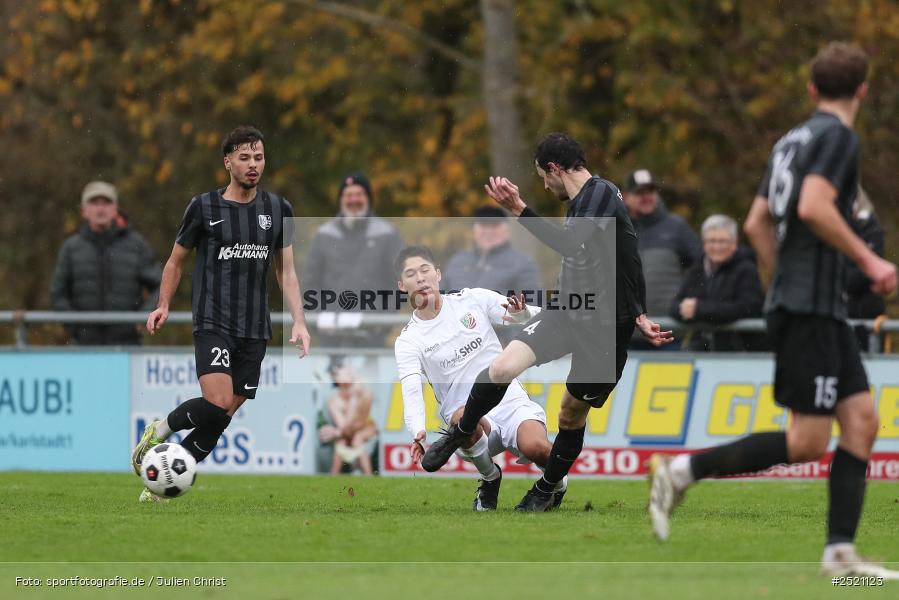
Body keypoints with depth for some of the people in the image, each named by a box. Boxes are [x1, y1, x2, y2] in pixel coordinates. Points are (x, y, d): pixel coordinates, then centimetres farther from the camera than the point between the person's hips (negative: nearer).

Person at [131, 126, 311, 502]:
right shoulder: (204, 207, 0)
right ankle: (160, 430, 5)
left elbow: (286, 270, 14)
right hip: (212, 323, -4)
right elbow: (176, 260, 10)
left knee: (223, 415, 1)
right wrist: (164, 305, -2)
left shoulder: (278, 210, 9)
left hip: (255, 327, 4)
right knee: (218, 404, -22)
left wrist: (298, 321, 3)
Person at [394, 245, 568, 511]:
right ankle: (490, 478, -6)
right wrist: (418, 434, -35)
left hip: (511, 403, 1)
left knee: (535, 446, -32)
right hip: (472, 428, -1)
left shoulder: (473, 299, 6)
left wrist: (522, 314, -21)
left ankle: (557, 482, 6)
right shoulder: (408, 341, 2)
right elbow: (411, 391, -14)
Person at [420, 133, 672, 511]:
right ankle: (459, 434, 7)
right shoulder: (581, 200, 11)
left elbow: (569, 244, -30)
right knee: (501, 369, -15)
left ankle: (545, 492, 29)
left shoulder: (602, 193, -16)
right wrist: (638, 316, 12)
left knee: (572, 416, 8)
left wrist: (518, 209, -34)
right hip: (569, 314, 7)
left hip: (605, 329, -7)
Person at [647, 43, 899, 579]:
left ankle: (841, 553, 0)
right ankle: (683, 470, -6)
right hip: (811, 309, -10)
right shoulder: (838, 137, -9)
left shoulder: (792, 140, 17)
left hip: (822, 311, 10)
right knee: (807, 443, -10)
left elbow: (757, 223, 19)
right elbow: (813, 208, -23)